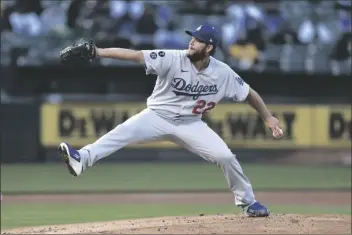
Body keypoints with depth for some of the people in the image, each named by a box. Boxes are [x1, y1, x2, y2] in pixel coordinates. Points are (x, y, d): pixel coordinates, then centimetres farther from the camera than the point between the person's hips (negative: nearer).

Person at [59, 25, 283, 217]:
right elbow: (136, 55, -28)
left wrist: (268, 117, 2)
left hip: (190, 123, 2)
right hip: (158, 117, -2)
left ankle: (248, 202, 13)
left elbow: (248, 93, 4)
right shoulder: (173, 59, -19)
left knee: (226, 156, -10)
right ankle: (82, 159, -50)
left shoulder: (223, 73, -11)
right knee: (125, 131, -30)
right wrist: (100, 52, -38)